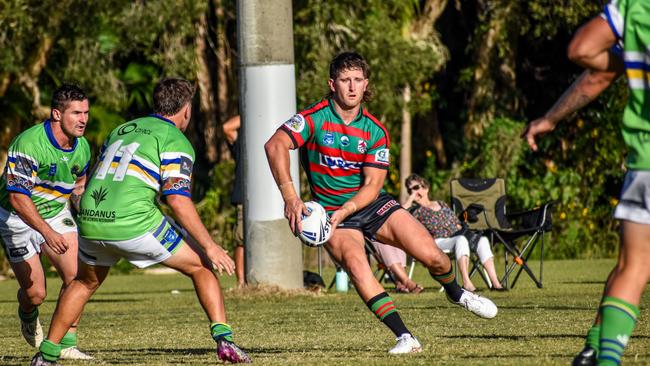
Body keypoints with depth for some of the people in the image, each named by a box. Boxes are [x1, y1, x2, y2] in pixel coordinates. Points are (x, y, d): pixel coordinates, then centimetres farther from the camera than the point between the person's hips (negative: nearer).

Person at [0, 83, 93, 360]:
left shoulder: (81, 146, -5)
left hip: (56, 213, 6)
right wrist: (47, 232, -40)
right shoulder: (29, 144, -29)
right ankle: (28, 317, 31)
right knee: (35, 292, -6)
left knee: (76, 277, -12)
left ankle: (66, 344, -1)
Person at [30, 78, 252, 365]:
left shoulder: (120, 130, 24)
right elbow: (177, 199, -10)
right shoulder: (176, 141, 2)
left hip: (90, 221, 6)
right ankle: (224, 339, -3)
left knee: (85, 283, 31)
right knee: (201, 266, 10)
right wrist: (210, 247, -7)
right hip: (134, 222, -6)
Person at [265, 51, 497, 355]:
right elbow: (275, 146, -29)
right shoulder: (315, 119, -14)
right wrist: (290, 196, -39)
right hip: (332, 212, -3)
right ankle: (404, 337, -28)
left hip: (372, 204, 3)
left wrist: (344, 210, -25)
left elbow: (372, 185, -8)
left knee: (432, 256, -9)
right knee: (356, 265, -31)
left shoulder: (376, 132, -5)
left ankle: (457, 294, 27)